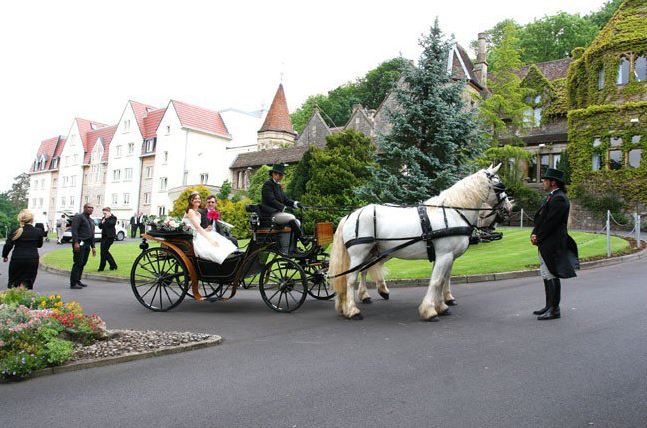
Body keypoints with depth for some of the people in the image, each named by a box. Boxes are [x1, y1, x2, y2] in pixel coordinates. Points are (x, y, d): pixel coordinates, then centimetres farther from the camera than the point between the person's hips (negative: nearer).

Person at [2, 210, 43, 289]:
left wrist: (5, 256, 9)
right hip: (32, 260, 1)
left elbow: (8, 245, -6)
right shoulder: (38, 231, -3)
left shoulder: (16, 231, -7)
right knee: (28, 282, 6)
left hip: (17, 259, 0)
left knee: (14, 282, 15)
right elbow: (39, 245, 12)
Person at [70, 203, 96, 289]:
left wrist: (93, 246, 20)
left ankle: (78, 281, 17)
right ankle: (73, 283, -7)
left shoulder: (91, 221, 23)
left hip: (87, 244, 8)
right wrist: (76, 242, -22)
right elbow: (74, 230, -13)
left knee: (83, 263, 9)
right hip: (79, 244, -8)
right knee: (78, 263, -10)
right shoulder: (78, 217, -2)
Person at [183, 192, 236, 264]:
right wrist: (210, 239, -27)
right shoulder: (190, 211, -6)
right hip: (191, 238, -8)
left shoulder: (198, 214, 22)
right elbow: (197, 227, -19)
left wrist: (206, 230, -3)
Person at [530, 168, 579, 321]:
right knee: (547, 276, 17)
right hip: (546, 245, 10)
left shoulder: (559, 199, -16)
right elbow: (540, 218, 15)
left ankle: (554, 310, 4)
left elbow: (550, 222, -21)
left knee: (552, 277, -4)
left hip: (552, 245, -10)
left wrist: (538, 238, -13)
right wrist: (534, 234, 1)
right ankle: (550, 306, 27)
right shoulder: (551, 197, 16)